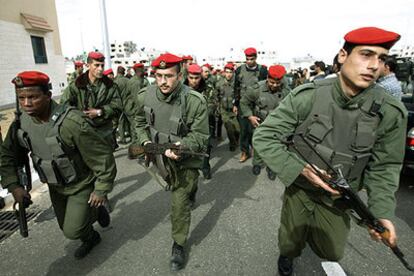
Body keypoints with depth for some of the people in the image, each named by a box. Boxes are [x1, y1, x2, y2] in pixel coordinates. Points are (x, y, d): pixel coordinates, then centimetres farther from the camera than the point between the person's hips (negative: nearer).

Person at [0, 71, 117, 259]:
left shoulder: (71, 122, -34)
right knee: (66, 227, 22)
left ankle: (96, 210, 29)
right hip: (56, 187, 7)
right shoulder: (22, 122, -12)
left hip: (82, 186, -6)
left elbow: (102, 155, -28)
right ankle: (91, 238, 53)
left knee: (73, 231, -2)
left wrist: (101, 189, -21)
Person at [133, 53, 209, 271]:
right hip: (159, 157, 5)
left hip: (185, 160, -4)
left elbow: (199, 135, -20)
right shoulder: (145, 96, -14)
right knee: (175, 188, 32)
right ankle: (189, 194, 67)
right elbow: (140, 123, 3)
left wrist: (181, 146, -37)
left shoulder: (195, 101, -27)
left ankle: (179, 245, 25)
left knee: (179, 205, 0)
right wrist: (145, 142, -13)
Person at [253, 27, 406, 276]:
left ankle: (308, 229, 53)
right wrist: (300, 169, -29)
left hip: (337, 198, 2)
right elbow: (263, 138, -21)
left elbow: (384, 167, -4)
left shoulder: (392, 113, -17)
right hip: (299, 189, -2)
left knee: (333, 252, 21)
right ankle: (287, 256, 56)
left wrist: (383, 212, -15)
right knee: (291, 245, 18)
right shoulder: (307, 97, -24)